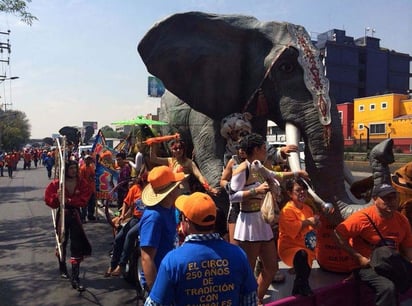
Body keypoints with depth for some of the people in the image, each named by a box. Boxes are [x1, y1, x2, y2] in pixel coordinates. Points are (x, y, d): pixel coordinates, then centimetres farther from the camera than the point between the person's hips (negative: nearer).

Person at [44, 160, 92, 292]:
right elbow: (48, 199, -6)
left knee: (77, 246, -6)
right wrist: (57, 198, -26)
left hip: (75, 214, 0)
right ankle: (62, 268, 45)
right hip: (62, 215, 0)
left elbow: (84, 199, -14)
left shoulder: (82, 183, -6)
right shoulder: (56, 183, -9)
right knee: (62, 242, 18)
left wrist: (69, 200, -25)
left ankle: (75, 278, 0)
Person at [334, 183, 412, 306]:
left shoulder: (402, 220, 3)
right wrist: (359, 257, -17)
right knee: (388, 287, -30)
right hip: (367, 265, -7)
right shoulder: (363, 217, -18)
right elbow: (338, 235, -19)